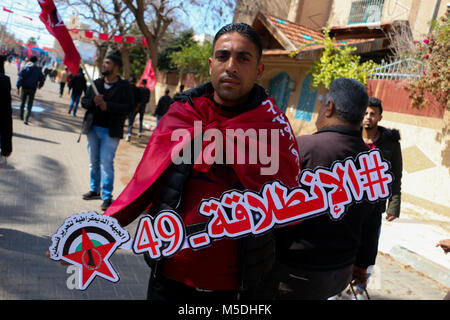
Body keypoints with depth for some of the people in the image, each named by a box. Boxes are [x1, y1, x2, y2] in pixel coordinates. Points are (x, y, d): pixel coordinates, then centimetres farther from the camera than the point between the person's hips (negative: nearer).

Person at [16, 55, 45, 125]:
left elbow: (20, 77, -8)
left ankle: (21, 117, 32)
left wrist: (18, 87, -9)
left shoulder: (25, 67, -1)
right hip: (32, 89, -1)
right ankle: (26, 119, -12)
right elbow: (42, 79, 8)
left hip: (24, 88, 1)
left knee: (23, 102, 20)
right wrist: (40, 85, 27)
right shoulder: (38, 69, 2)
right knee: (29, 105, 0)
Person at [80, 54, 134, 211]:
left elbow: (129, 106, -11)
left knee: (106, 163, -10)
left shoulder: (124, 86, -3)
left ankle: (107, 196, -4)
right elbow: (84, 101, 11)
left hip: (111, 131, -5)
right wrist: (93, 101, -12)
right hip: (93, 128, 5)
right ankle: (94, 190, 29)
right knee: (94, 161, 14)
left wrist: (108, 106, -20)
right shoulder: (96, 83, 11)